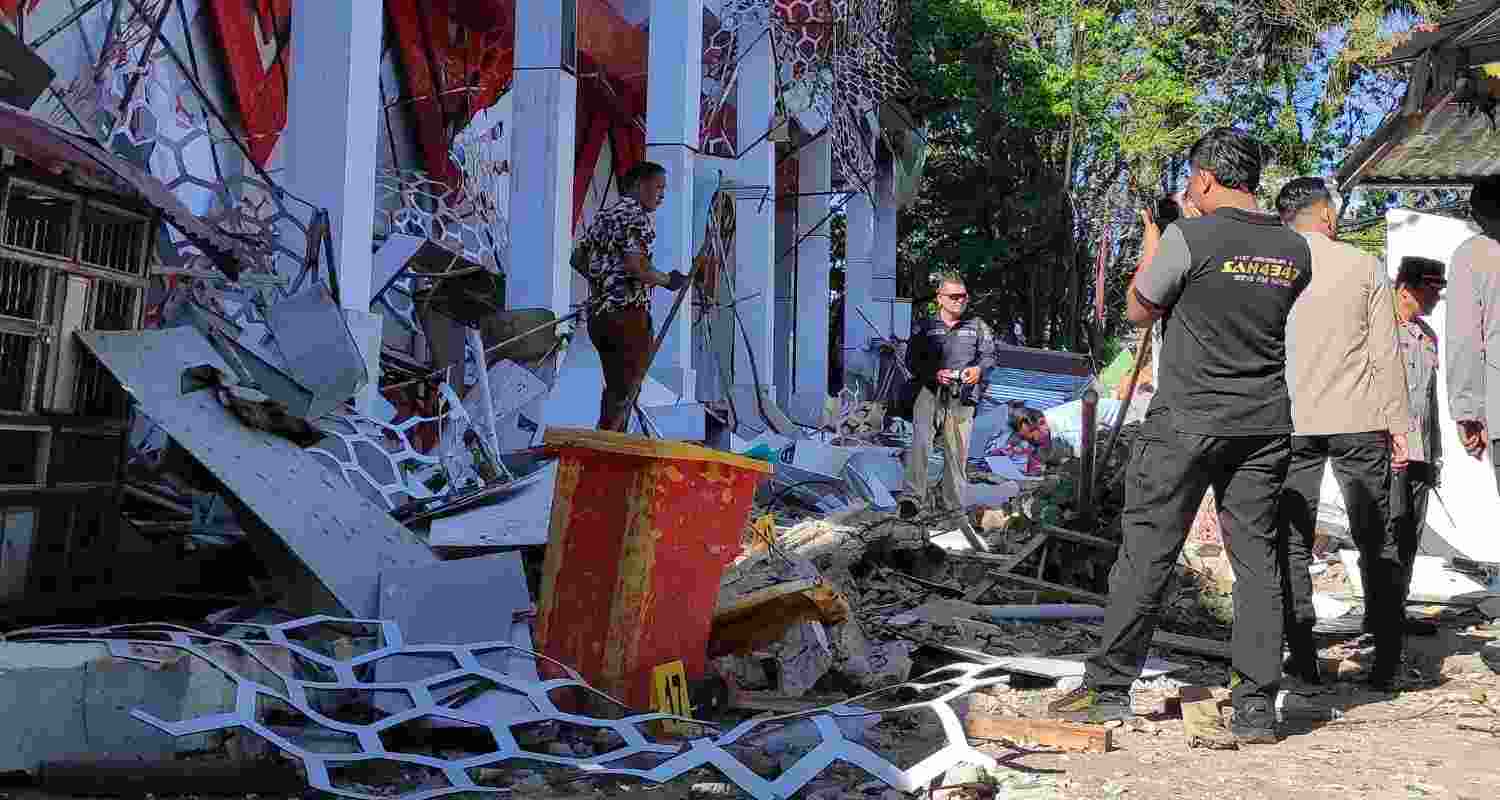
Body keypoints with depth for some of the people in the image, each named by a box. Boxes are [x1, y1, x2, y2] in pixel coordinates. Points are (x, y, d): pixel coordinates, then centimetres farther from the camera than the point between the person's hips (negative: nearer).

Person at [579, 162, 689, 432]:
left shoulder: (604, 215, 17)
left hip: (598, 312, 9)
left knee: (614, 386, 17)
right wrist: (667, 280, -6)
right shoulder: (638, 216, -11)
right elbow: (636, 267, -21)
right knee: (626, 389, -1)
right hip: (628, 313, -9)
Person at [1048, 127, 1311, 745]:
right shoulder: (1295, 250, 6)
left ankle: (1109, 687, 10)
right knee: (1257, 556, 8)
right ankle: (1256, 707, 9)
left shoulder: (1188, 238, -11)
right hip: (1266, 423, 5)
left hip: (1187, 421, -5)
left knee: (1147, 552, 3)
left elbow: (1137, 311, 0)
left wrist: (1150, 248, 16)